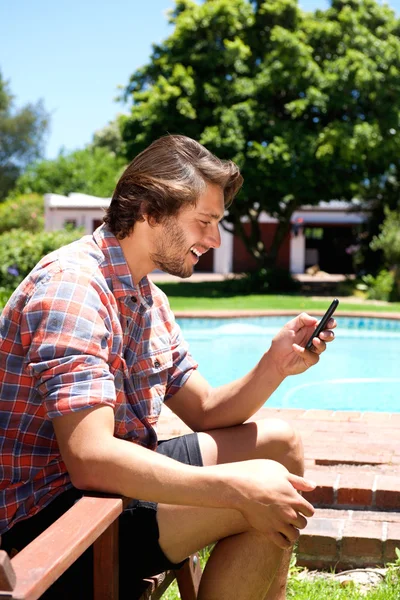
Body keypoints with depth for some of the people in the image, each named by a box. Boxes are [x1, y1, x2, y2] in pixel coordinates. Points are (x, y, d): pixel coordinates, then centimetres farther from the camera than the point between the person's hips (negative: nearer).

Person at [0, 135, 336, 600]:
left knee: (279, 442, 10)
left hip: (115, 473, 10)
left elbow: (205, 412, 10)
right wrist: (240, 489, -31)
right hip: (51, 506, -10)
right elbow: (90, 459, -31)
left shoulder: (147, 298, 9)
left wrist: (275, 364, -8)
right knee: (259, 502, -22)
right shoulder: (72, 285, -22)